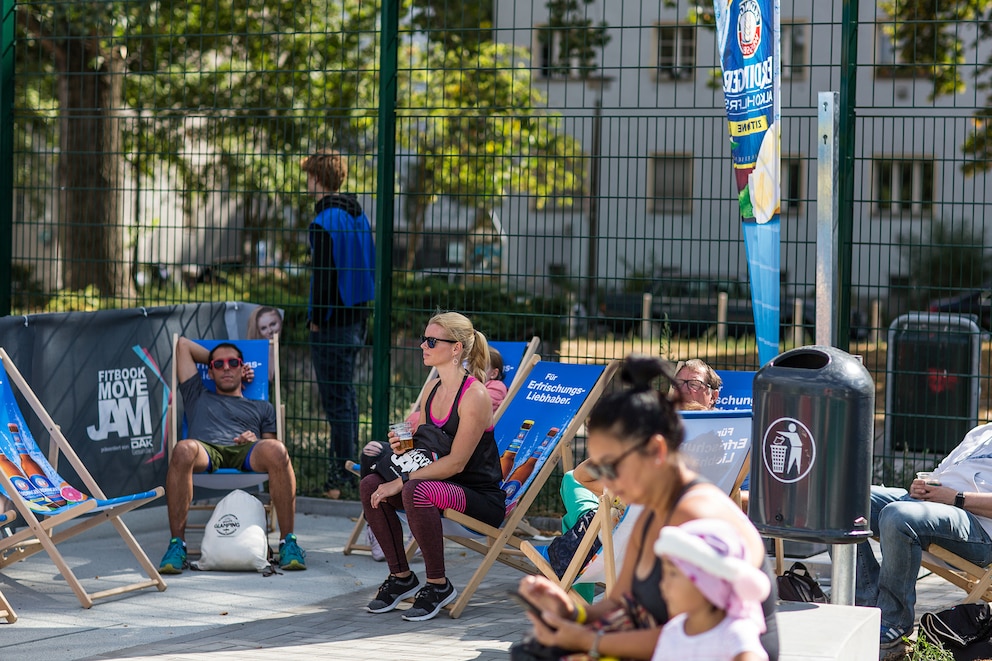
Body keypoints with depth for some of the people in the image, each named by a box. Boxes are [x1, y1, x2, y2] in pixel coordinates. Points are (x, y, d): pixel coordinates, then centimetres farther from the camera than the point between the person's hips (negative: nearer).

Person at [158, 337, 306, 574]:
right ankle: (176, 544, -39)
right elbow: (183, 344, 44)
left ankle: (287, 542, -34)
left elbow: (272, 449, 22)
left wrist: (256, 440, 1)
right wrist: (216, 358, 49)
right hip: (206, 449, 0)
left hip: (246, 453, 0)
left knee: (276, 449, -38)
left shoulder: (262, 408, 37)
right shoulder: (198, 397, 39)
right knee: (183, 449, -40)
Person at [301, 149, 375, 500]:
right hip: (356, 315, 9)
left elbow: (323, 274, -19)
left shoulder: (324, 222, -17)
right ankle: (347, 463, 27)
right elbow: (370, 264, 16)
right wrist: (360, 307, 18)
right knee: (346, 394, 18)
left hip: (333, 322, -9)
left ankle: (340, 479, -3)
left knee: (336, 399, -5)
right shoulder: (358, 214, 11)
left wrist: (316, 319, -10)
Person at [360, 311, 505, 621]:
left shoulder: (474, 395, -17)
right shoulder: (434, 388, 9)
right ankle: (401, 577, 4)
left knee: (416, 491, -35)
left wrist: (402, 480, -21)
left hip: (482, 497, -9)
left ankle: (438, 586, -18)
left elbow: (455, 462, -21)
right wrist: (405, 445, -5)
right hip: (442, 485, 9)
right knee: (371, 484, -7)